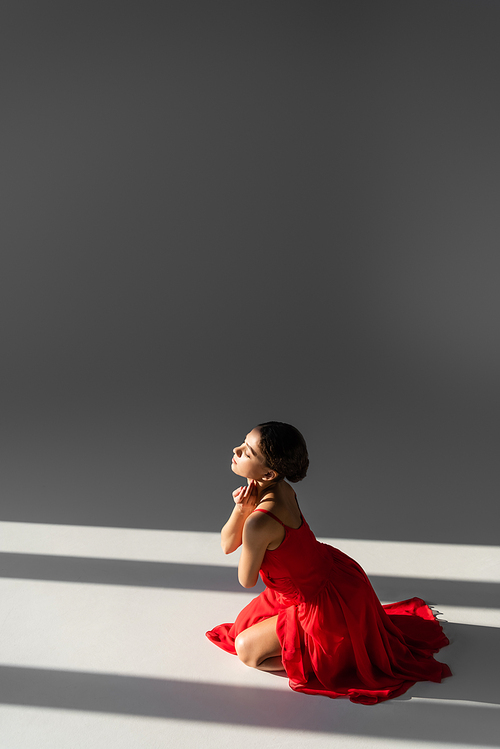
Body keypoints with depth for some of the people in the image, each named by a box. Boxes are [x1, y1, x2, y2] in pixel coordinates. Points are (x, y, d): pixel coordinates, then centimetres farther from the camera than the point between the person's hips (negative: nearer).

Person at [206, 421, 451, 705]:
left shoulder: (259, 522, -35)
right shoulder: (280, 487, -9)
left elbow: (246, 580, -15)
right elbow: (227, 545, -2)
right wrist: (240, 510, -22)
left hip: (327, 605, -8)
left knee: (246, 649, 9)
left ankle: (338, 660, 7)